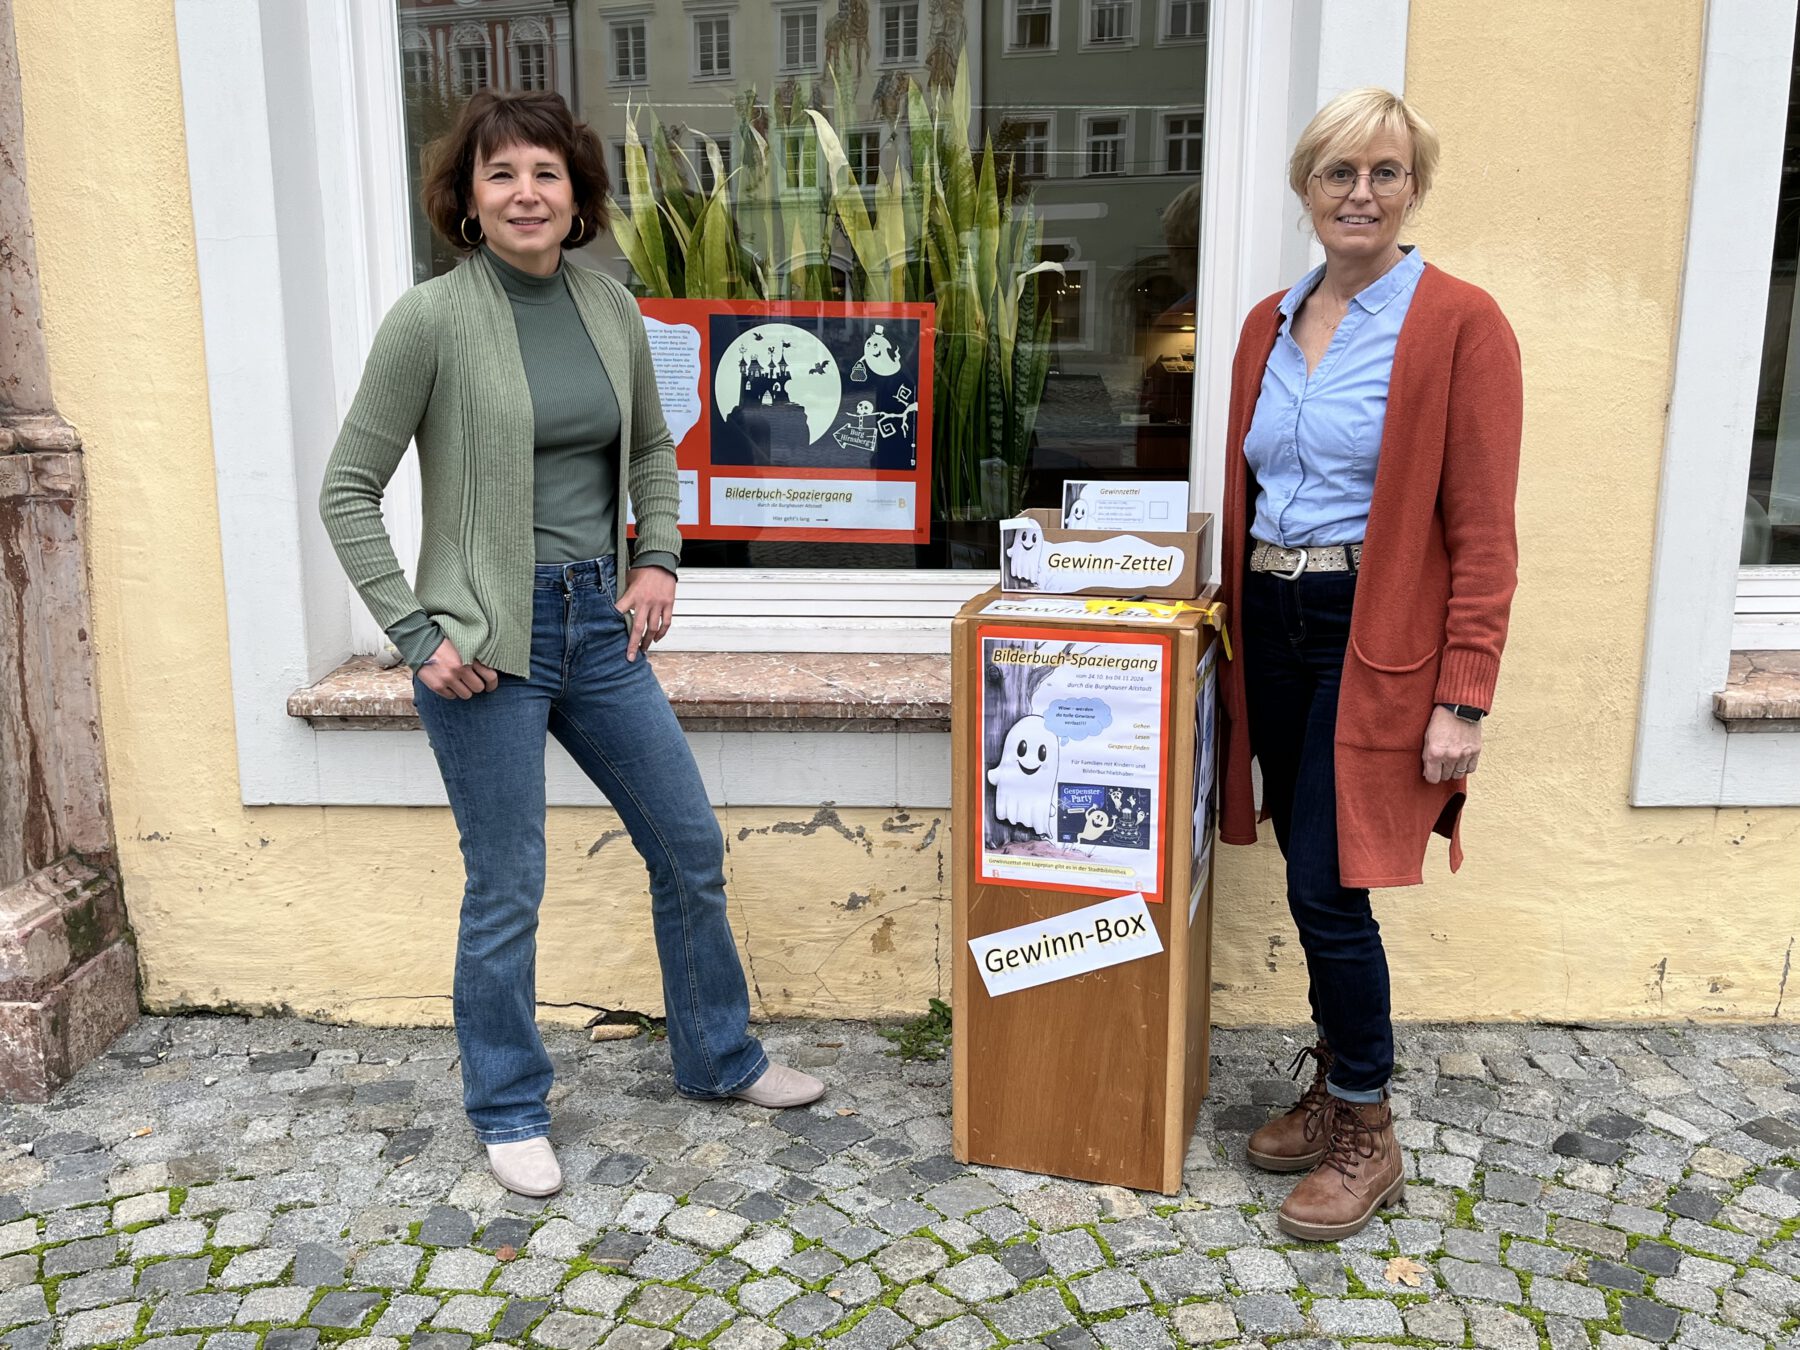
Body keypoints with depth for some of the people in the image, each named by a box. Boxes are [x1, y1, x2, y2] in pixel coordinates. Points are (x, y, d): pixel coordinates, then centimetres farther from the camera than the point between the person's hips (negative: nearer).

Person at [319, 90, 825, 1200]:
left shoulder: (610, 306, 4)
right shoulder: (432, 319, -10)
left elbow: (653, 449, 20)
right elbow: (348, 492, -6)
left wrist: (659, 561, 7)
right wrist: (416, 635, -11)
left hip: (600, 623, 6)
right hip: (489, 644, -5)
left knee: (691, 847, 12)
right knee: (506, 892, 5)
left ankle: (720, 1058, 34)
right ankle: (509, 1112, 28)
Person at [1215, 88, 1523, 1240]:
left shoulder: (1459, 324, -7)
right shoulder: (1270, 327, 12)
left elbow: (1482, 532, -11)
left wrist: (1463, 699, -15)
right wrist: (1239, 618, 11)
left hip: (1376, 639, -6)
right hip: (1273, 626, 6)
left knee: (1328, 888, -5)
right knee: (1311, 883, 12)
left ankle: (1367, 1139, 16)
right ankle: (1334, 1090, 31)